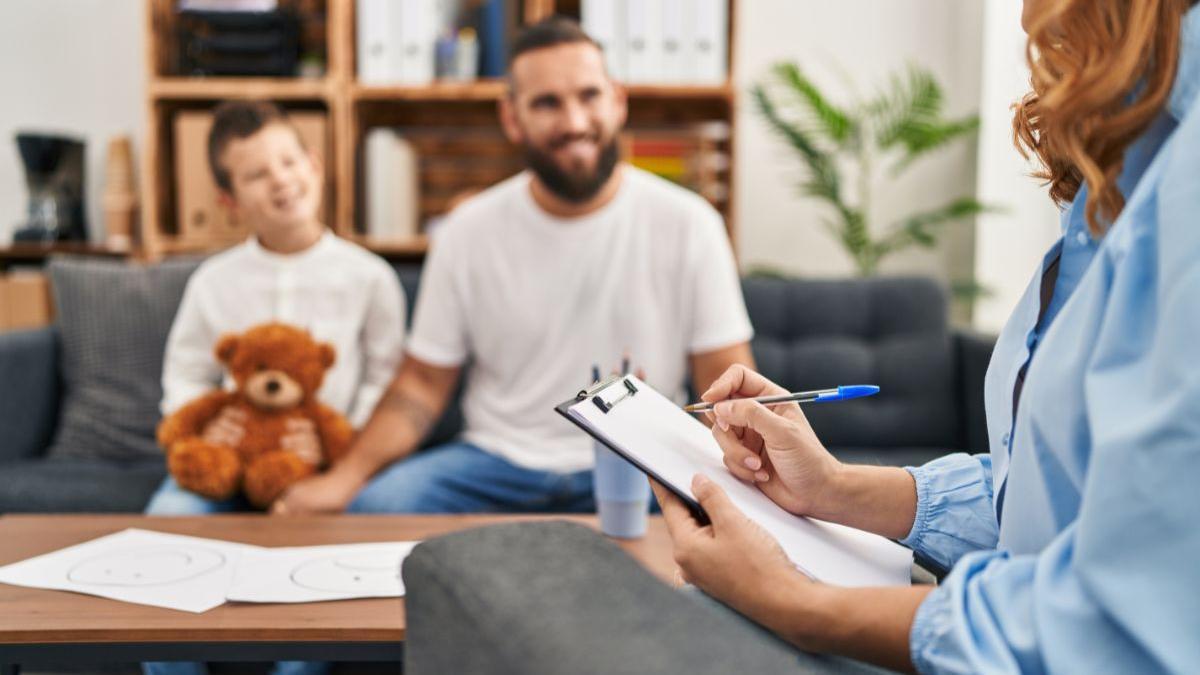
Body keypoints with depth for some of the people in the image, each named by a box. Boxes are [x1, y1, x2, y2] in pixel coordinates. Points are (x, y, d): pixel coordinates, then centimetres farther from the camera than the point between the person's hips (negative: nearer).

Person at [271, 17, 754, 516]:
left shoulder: (688, 225, -4)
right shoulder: (467, 231, 1)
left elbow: (725, 382, -2)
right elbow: (423, 383, 4)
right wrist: (344, 477, -12)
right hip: (496, 460, 1)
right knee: (371, 506, -24)